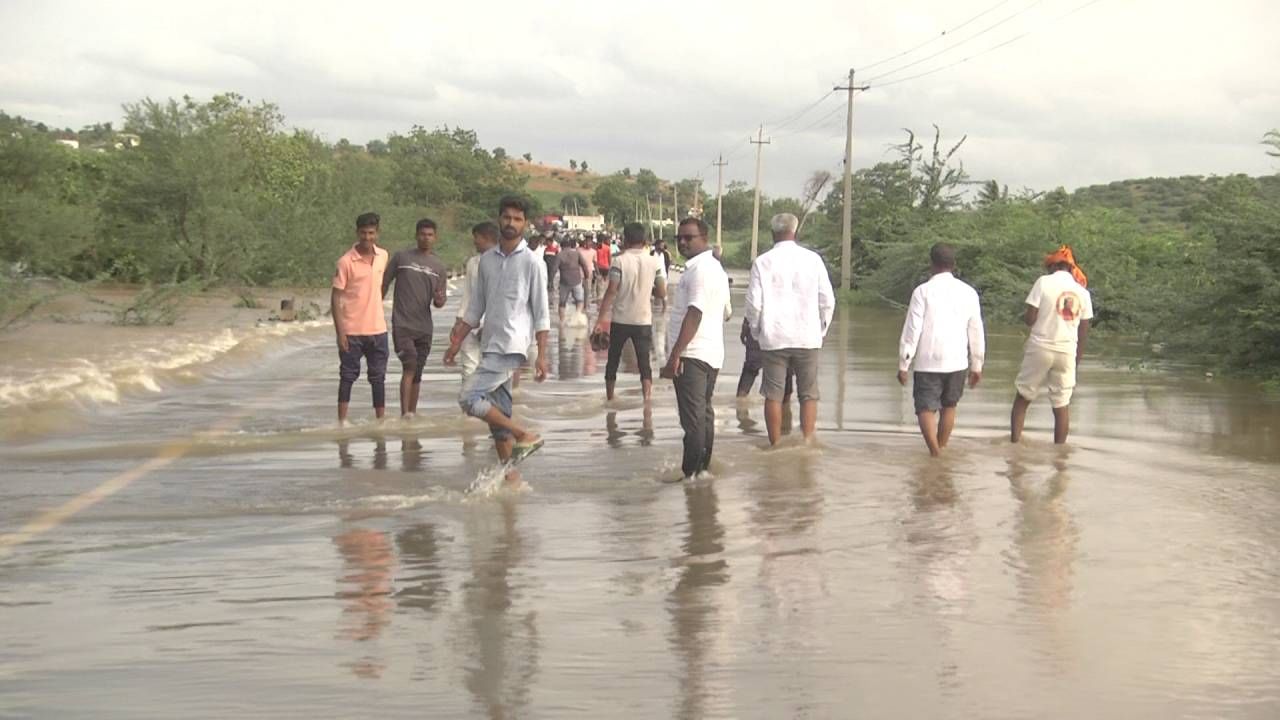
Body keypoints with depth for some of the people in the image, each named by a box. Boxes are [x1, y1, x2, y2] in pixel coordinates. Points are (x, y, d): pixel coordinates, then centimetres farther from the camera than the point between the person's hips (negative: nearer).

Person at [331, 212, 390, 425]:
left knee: (378, 377, 9)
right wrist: (339, 332, -15)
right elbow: (335, 297, -10)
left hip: (377, 328, 4)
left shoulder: (383, 256, 4)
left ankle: (381, 420, 15)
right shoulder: (346, 261, -11)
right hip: (351, 330, -4)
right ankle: (342, 421, 6)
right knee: (348, 376, 2)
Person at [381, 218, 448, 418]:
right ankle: (405, 413, -21)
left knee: (417, 372, 8)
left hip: (424, 327, 4)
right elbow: (384, 284, 7)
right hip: (402, 324, -4)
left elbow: (439, 302, 12)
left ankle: (412, 413, 17)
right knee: (409, 365, -18)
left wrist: (439, 300, -12)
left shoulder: (439, 267, 11)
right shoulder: (401, 257, 3)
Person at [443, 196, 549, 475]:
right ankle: (510, 475, 15)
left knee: (468, 397, -17)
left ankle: (524, 436, -7)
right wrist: (456, 342, 15)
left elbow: (541, 314, -6)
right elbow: (475, 308, 18)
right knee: (498, 412, 8)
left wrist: (542, 356, -10)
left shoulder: (532, 263, -6)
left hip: (512, 347, -7)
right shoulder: (486, 260, 11)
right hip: (490, 347, 7)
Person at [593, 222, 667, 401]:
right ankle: (647, 397, -11)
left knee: (613, 361, 14)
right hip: (643, 320, 1)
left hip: (620, 319, -1)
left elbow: (611, 291, -13)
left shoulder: (619, 261, -8)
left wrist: (601, 319, -10)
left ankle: (609, 398, 22)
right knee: (644, 362, 3)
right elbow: (662, 293, 0)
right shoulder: (654, 262, -1)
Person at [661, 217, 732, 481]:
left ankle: (690, 474, -10)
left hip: (692, 355, -11)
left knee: (693, 418, -10)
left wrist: (675, 355, -27)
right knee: (704, 414, 16)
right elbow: (726, 312, 28)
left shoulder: (700, 270, -15)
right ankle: (703, 468, 23)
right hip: (711, 353, 11)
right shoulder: (715, 267, 19)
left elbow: (694, 314, -24)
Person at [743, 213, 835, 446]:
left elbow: (754, 304, -4)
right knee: (808, 394, 8)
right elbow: (827, 301, 1)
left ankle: (775, 446, 8)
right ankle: (807, 443, 4)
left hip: (774, 338, 0)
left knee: (773, 394, 6)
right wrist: (821, 330, 15)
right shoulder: (812, 259, -1)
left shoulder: (762, 262, -3)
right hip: (807, 338, 1)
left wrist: (756, 331, 11)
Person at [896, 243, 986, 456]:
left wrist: (903, 365, -2)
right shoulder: (968, 292, 4)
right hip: (957, 362, 4)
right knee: (949, 407, 20)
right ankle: (941, 449, 27)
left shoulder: (923, 291, -7)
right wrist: (976, 365, 17)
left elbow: (912, 330, -8)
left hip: (928, 363, -3)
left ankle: (935, 453, -15)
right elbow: (976, 332, 8)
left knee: (926, 409, 1)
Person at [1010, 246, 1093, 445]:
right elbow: (1083, 333, 8)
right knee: (1062, 405, 9)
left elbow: (1030, 319, -11)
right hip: (1067, 352, 3)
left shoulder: (1044, 282, -6)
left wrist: (1023, 317, 12)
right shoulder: (1082, 292, 5)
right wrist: (1076, 361, 16)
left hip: (1040, 347, -3)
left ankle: (1014, 443, 4)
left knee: (1023, 398, 10)